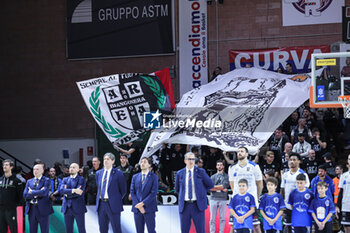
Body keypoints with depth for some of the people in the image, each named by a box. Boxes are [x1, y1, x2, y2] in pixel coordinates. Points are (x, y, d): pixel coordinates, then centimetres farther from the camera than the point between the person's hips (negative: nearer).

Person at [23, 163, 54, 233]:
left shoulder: (46, 180, 0)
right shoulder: (29, 182, 12)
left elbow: (44, 192, -18)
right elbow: (25, 195, 0)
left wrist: (32, 192, -8)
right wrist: (37, 194, -11)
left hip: (42, 209, -4)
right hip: (31, 209, 4)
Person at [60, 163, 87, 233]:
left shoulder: (81, 180, -1)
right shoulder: (65, 180, 12)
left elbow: (79, 192, -15)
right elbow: (62, 190, -6)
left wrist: (67, 193, -6)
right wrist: (73, 190, -20)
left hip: (78, 208, -4)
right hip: (67, 208, 4)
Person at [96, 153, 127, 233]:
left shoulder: (118, 173, -4)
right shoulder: (98, 173, 11)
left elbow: (123, 190, 2)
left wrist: (116, 199, 4)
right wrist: (100, 197, 13)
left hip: (113, 205, -5)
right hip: (101, 204, 5)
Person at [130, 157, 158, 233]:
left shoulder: (154, 177, 1)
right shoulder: (135, 177, 12)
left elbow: (153, 193, -8)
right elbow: (132, 192, 6)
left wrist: (142, 203, -15)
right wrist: (138, 206, -8)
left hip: (149, 209, -3)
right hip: (137, 209, 3)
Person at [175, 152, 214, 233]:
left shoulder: (200, 172, 1)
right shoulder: (179, 174, 7)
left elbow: (210, 185, 9)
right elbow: (177, 189, 20)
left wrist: (200, 191, 8)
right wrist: (183, 195, 11)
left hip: (198, 205, -2)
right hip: (184, 206, 2)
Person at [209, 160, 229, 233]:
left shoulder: (226, 176, 8)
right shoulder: (213, 177, 13)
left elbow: (224, 186, -7)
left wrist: (214, 187, -4)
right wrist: (221, 189, -7)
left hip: (222, 199, -1)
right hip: (213, 199, 1)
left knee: (222, 218, 0)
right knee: (212, 218, -1)